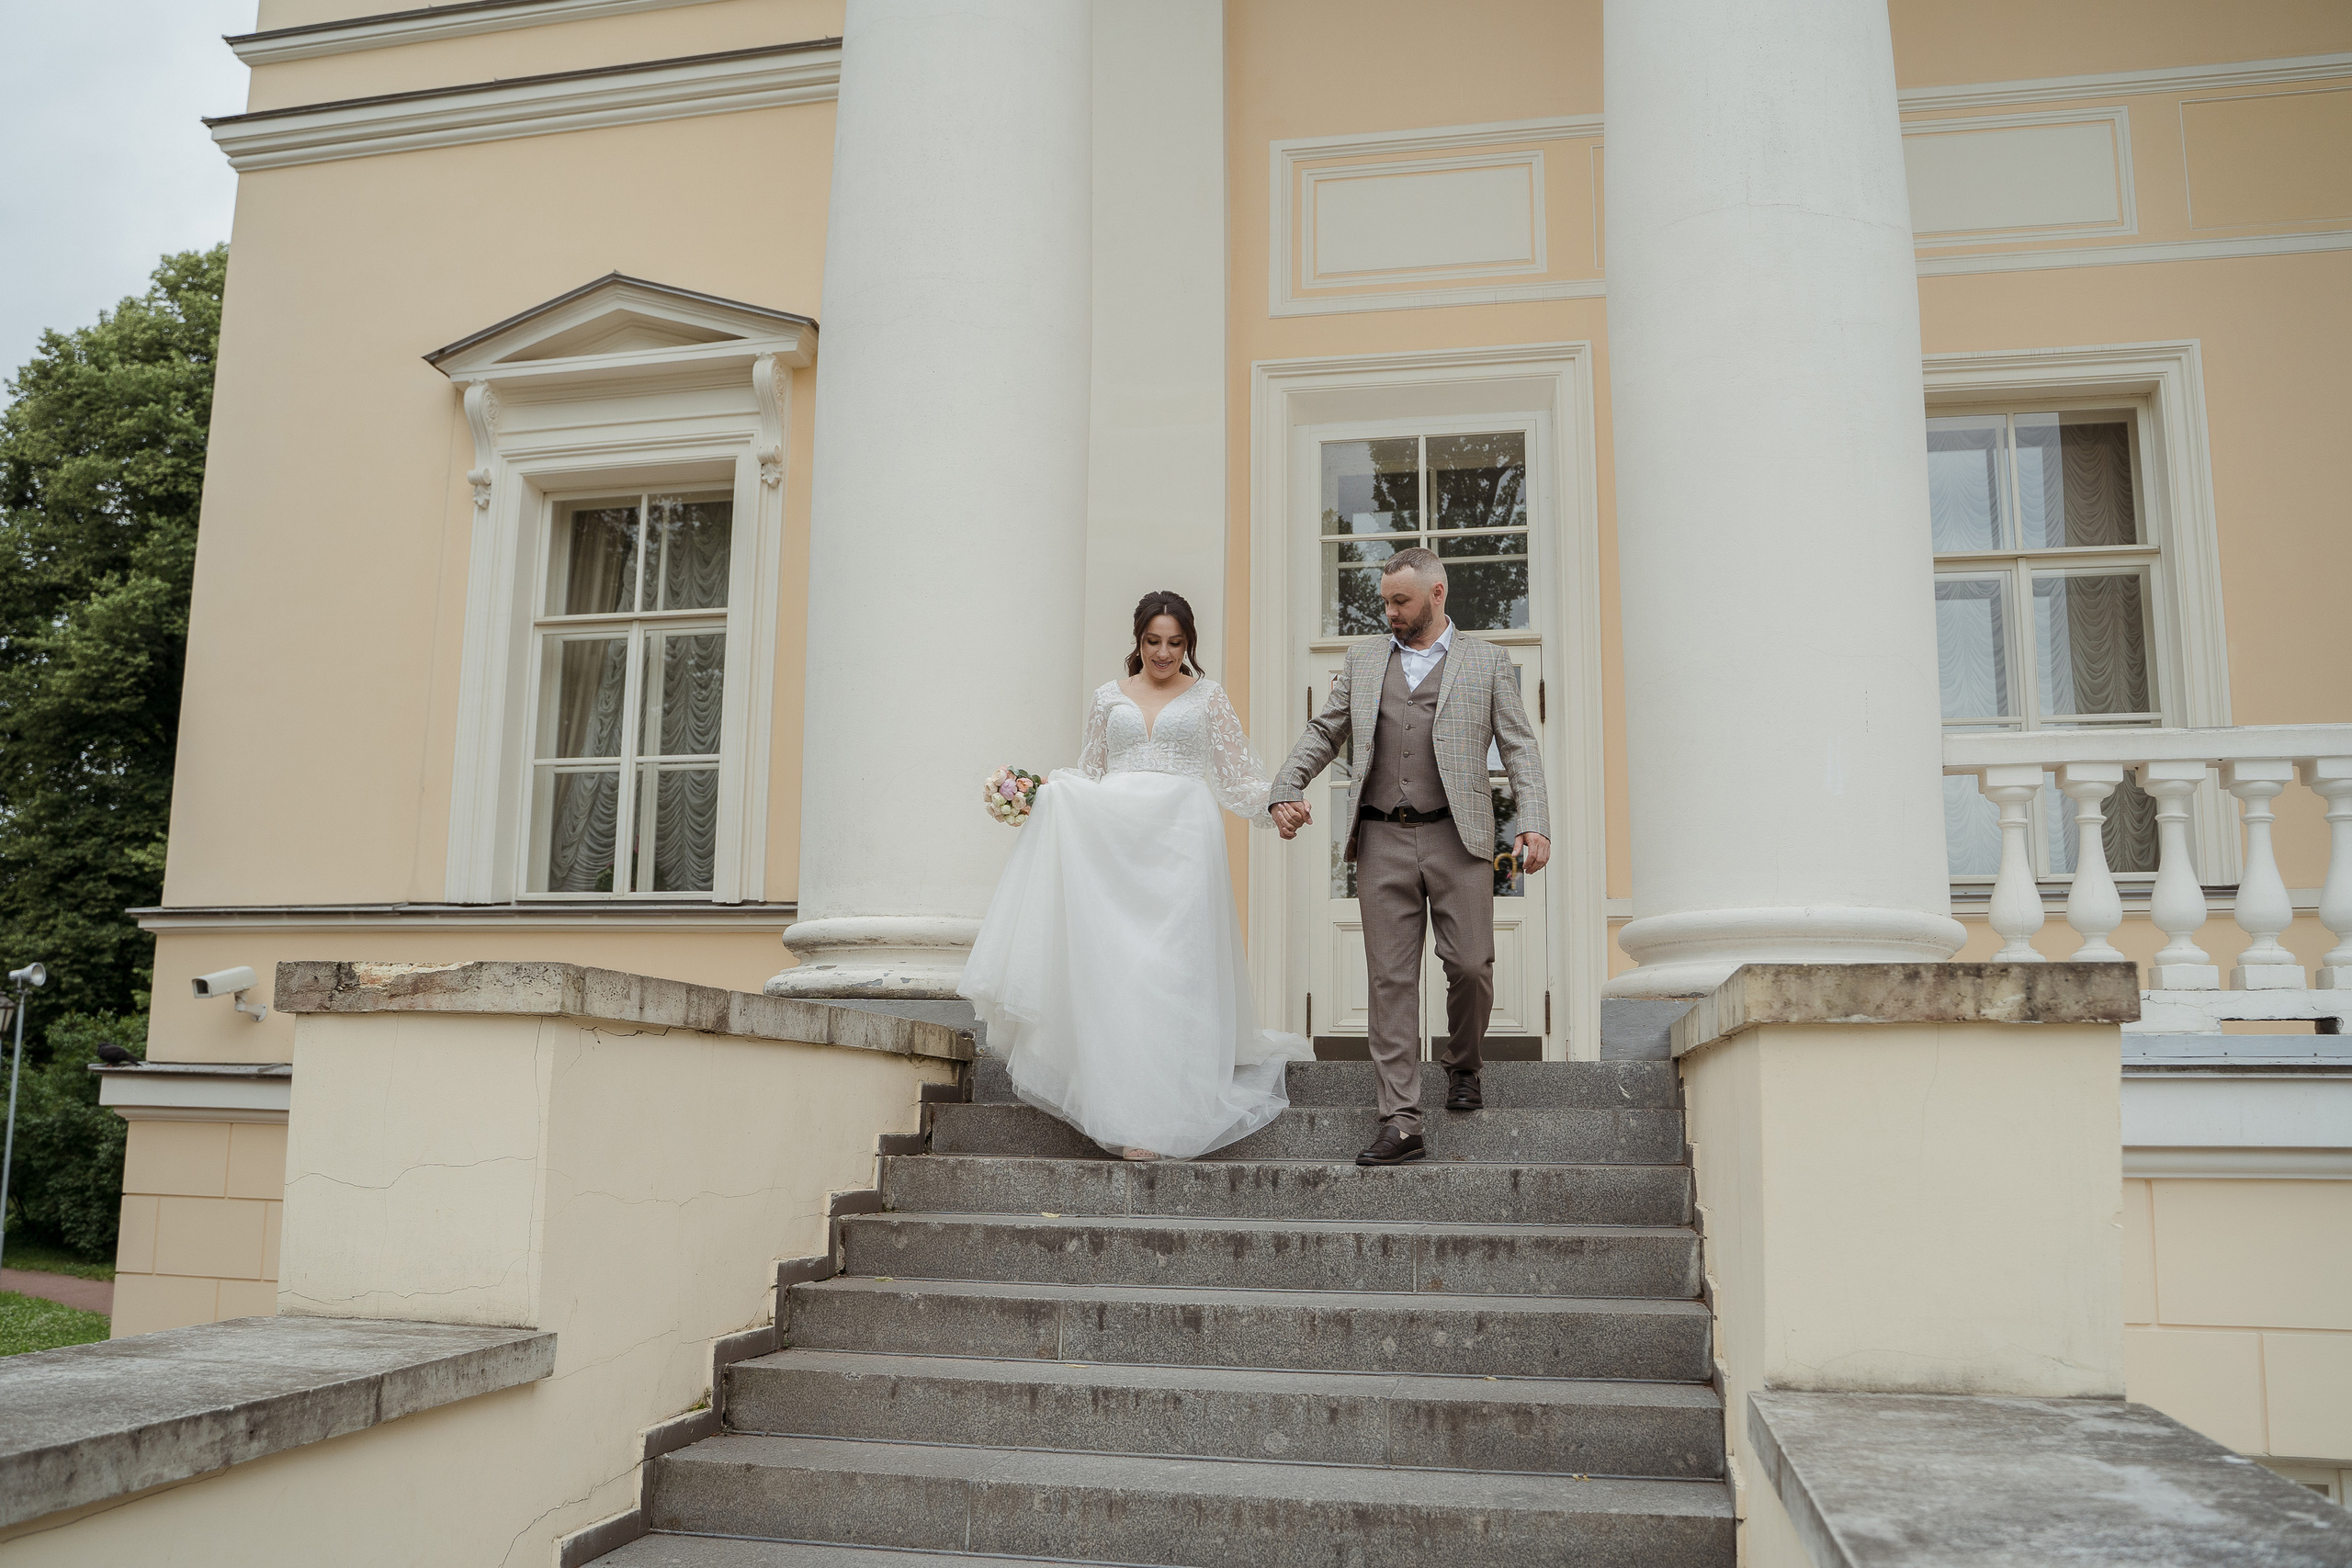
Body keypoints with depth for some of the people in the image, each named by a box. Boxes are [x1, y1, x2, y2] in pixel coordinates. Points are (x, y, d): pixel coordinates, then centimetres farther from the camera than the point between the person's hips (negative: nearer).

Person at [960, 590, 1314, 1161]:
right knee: (1115, 962, -4)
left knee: (1174, 964, -7)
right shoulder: (1109, 696, 16)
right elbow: (1090, 772, 19)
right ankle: (1129, 1110, 5)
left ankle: (1167, 1108, -3)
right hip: (1114, 836, 2)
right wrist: (1048, 791, 2)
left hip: (1181, 835, -2)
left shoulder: (1206, 696, 12)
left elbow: (1238, 771, 9)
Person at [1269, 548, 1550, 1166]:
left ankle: (1463, 1067, 27)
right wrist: (1286, 789, 2)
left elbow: (1519, 746, 5)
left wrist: (1534, 823, -8)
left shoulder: (1486, 662, 10)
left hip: (1457, 838, -2)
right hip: (1382, 842, 2)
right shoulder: (1363, 659, 17)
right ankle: (1401, 1123, 1)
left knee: (1470, 964, -4)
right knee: (1390, 980, -1)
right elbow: (1323, 732, 18)